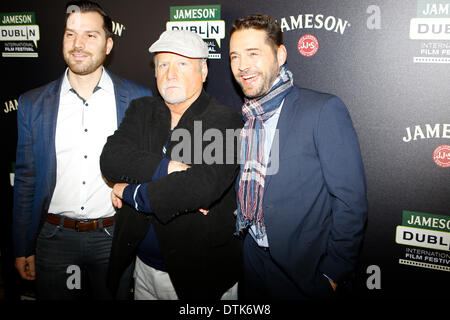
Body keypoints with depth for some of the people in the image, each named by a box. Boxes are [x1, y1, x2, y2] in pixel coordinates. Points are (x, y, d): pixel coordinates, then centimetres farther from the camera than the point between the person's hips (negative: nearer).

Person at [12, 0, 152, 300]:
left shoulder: (139, 99, -4)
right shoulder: (32, 104, 1)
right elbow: (26, 179, 4)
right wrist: (23, 248, 5)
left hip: (114, 238, -1)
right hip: (54, 238, 1)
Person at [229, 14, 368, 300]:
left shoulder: (324, 109, -15)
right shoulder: (242, 118, 5)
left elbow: (351, 200, -16)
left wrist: (334, 273, -14)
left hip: (304, 269, -5)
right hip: (253, 260, 6)